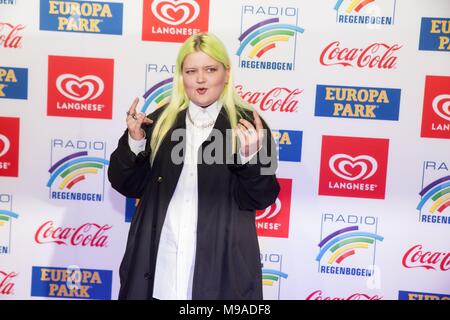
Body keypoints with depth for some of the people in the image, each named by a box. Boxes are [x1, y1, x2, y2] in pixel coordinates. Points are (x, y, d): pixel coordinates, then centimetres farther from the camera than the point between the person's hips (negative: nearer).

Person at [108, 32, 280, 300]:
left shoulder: (249, 125, -5)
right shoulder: (161, 121, 2)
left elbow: (259, 199, -7)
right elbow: (129, 186, 5)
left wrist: (251, 157, -24)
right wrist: (133, 142, -11)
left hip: (220, 261, -2)